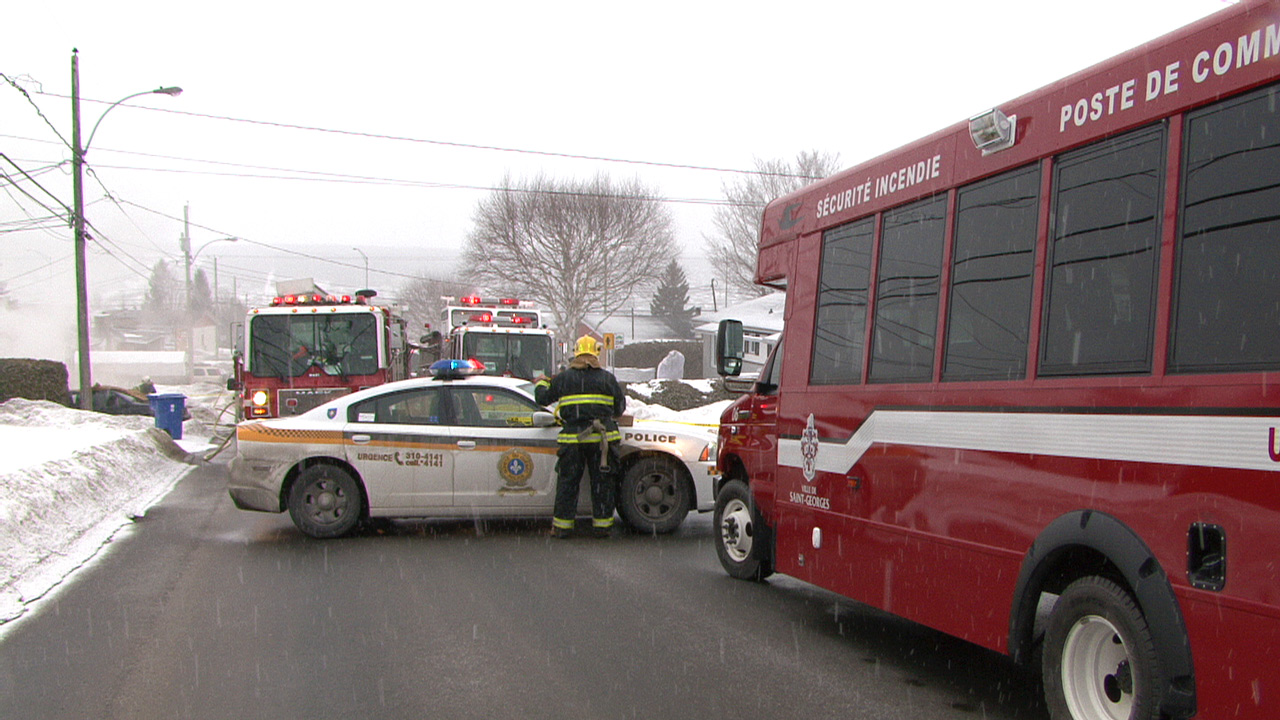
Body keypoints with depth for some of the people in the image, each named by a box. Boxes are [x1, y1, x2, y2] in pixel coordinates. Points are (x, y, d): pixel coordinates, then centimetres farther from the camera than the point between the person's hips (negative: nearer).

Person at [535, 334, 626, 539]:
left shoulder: (563, 378, 4)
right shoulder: (607, 378, 6)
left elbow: (543, 398, 13)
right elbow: (620, 405, 12)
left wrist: (541, 383, 35)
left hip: (572, 439, 0)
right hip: (602, 438, 0)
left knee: (567, 482, 7)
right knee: (601, 482, 7)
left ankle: (562, 526, 8)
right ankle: (602, 525, 10)